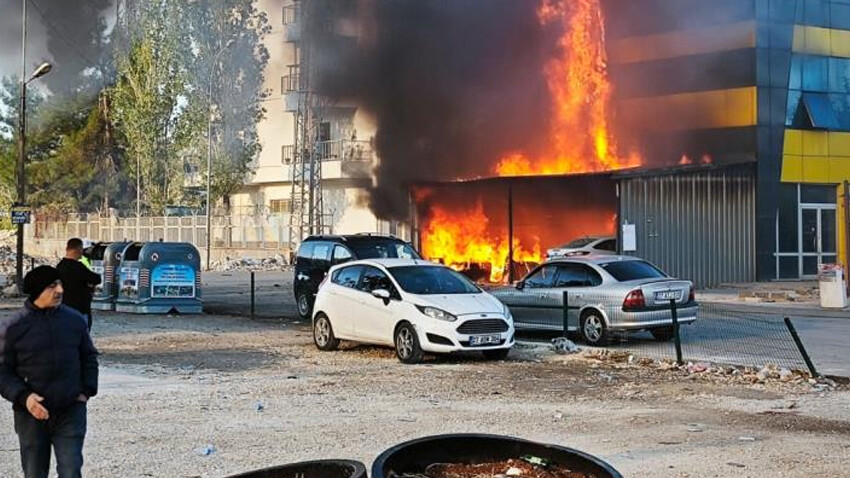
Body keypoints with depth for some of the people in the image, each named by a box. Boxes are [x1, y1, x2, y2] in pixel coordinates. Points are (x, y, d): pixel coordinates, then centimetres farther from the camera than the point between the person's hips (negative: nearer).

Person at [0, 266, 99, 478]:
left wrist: (86, 391, 4)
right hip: (32, 414, -1)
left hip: (71, 412, 1)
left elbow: (89, 357, 15)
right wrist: (23, 397, -17)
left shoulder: (74, 319, 3)